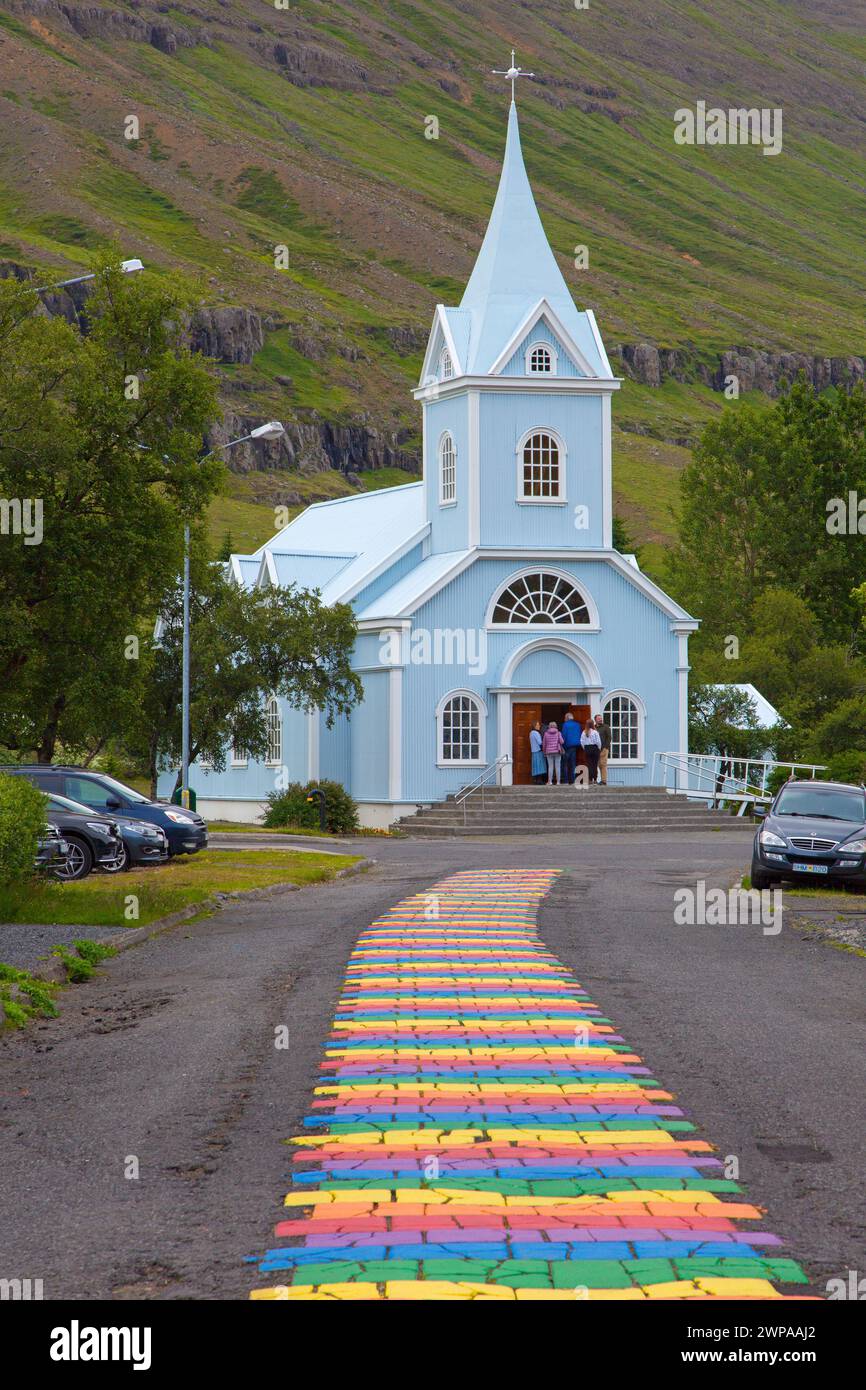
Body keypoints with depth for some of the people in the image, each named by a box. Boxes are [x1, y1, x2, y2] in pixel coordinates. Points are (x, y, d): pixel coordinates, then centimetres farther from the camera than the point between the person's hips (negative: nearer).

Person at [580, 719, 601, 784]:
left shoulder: (584, 732, -1)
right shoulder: (595, 732, -10)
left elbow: (582, 742, 1)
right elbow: (598, 741, -9)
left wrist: (584, 749, 12)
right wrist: (599, 748, 5)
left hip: (587, 749, 3)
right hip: (594, 748, -3)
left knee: (589, 764, 5)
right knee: (595, 764, 3)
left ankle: (590, 779, 2)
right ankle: (595, 779, 2)